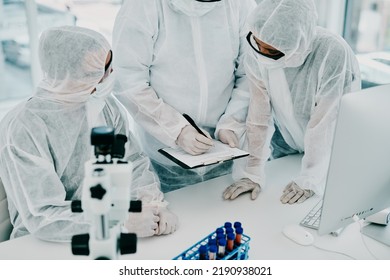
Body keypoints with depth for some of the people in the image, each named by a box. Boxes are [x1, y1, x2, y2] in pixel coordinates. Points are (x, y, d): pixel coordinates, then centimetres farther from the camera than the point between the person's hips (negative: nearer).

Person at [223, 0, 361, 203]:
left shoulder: (334, 55, -35)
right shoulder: (257, 56, -23)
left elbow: (325, 125, -30)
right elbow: (258, 117, -22)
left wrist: (308, 180, -26)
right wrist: (253, 173, -26)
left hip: (329, 153, -3)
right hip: (285, 145, 3)